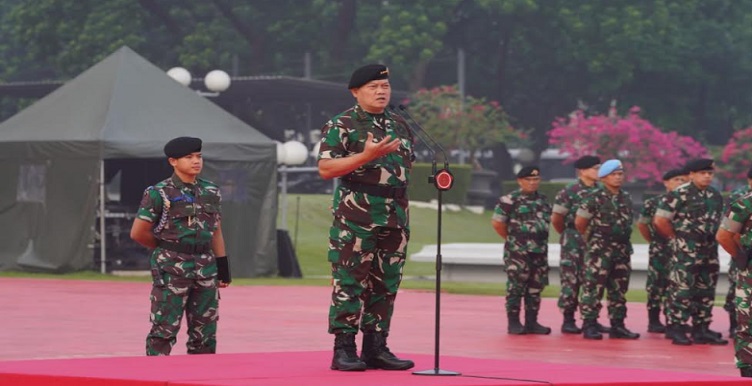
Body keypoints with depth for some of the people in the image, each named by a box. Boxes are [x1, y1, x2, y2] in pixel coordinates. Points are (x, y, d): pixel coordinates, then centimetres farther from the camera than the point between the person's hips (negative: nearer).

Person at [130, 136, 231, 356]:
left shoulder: (211, 192, 10)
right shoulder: (159, 193, -7)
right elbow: (138, 233, -5)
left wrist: (223, 268, 12)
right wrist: (168, 248, 5)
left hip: (206, 268, 6)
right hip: (171, 269, -6)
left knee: (205, 332, 9)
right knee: (164, 331, -6)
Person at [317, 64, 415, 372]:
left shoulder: (400, 126, 16)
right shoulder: (342, 125, -4)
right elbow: (325, 169, -12)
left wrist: (402, 212, 13)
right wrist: (366, 156, -21)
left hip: (395, 218, 7)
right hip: (356, 218, -7)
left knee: (386, 285, 8)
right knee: (349, 283, -7)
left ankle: (376, 347, 15)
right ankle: (344, 350, -4)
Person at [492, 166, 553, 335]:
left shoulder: (543, 200, 13)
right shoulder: (509, 200, -8)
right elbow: (497, 222, -6)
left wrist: (540, 239, 14)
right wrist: (512, 238, 2)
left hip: (540, 251, 6)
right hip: (518, 252, -6)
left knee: (536, 287, 8)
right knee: (516, 287, -4)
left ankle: (531, 322, 14)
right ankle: (513, 322, 1)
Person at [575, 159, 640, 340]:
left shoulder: (626, 198, 10)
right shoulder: (594, 198, -9)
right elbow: (579, 222, -4)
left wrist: (622, 238, 16)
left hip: (622, 249, 6)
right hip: (599, 250, -6)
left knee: (619, 289, 9)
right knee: (593, 288, -7)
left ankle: (617, 325, 15)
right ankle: (589, 326, -4)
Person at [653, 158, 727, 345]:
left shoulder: (715, 195, 10)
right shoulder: (679, 195, -11)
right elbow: (660, 220, -11)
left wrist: (712, 238, 12)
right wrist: (677, 238, -3)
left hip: (710, 251, 7)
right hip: (686, 252, -7)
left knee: (706, 291, 10)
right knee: (682, 290, -7)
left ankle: (701, 329, 18)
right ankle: (676, 329, -2)